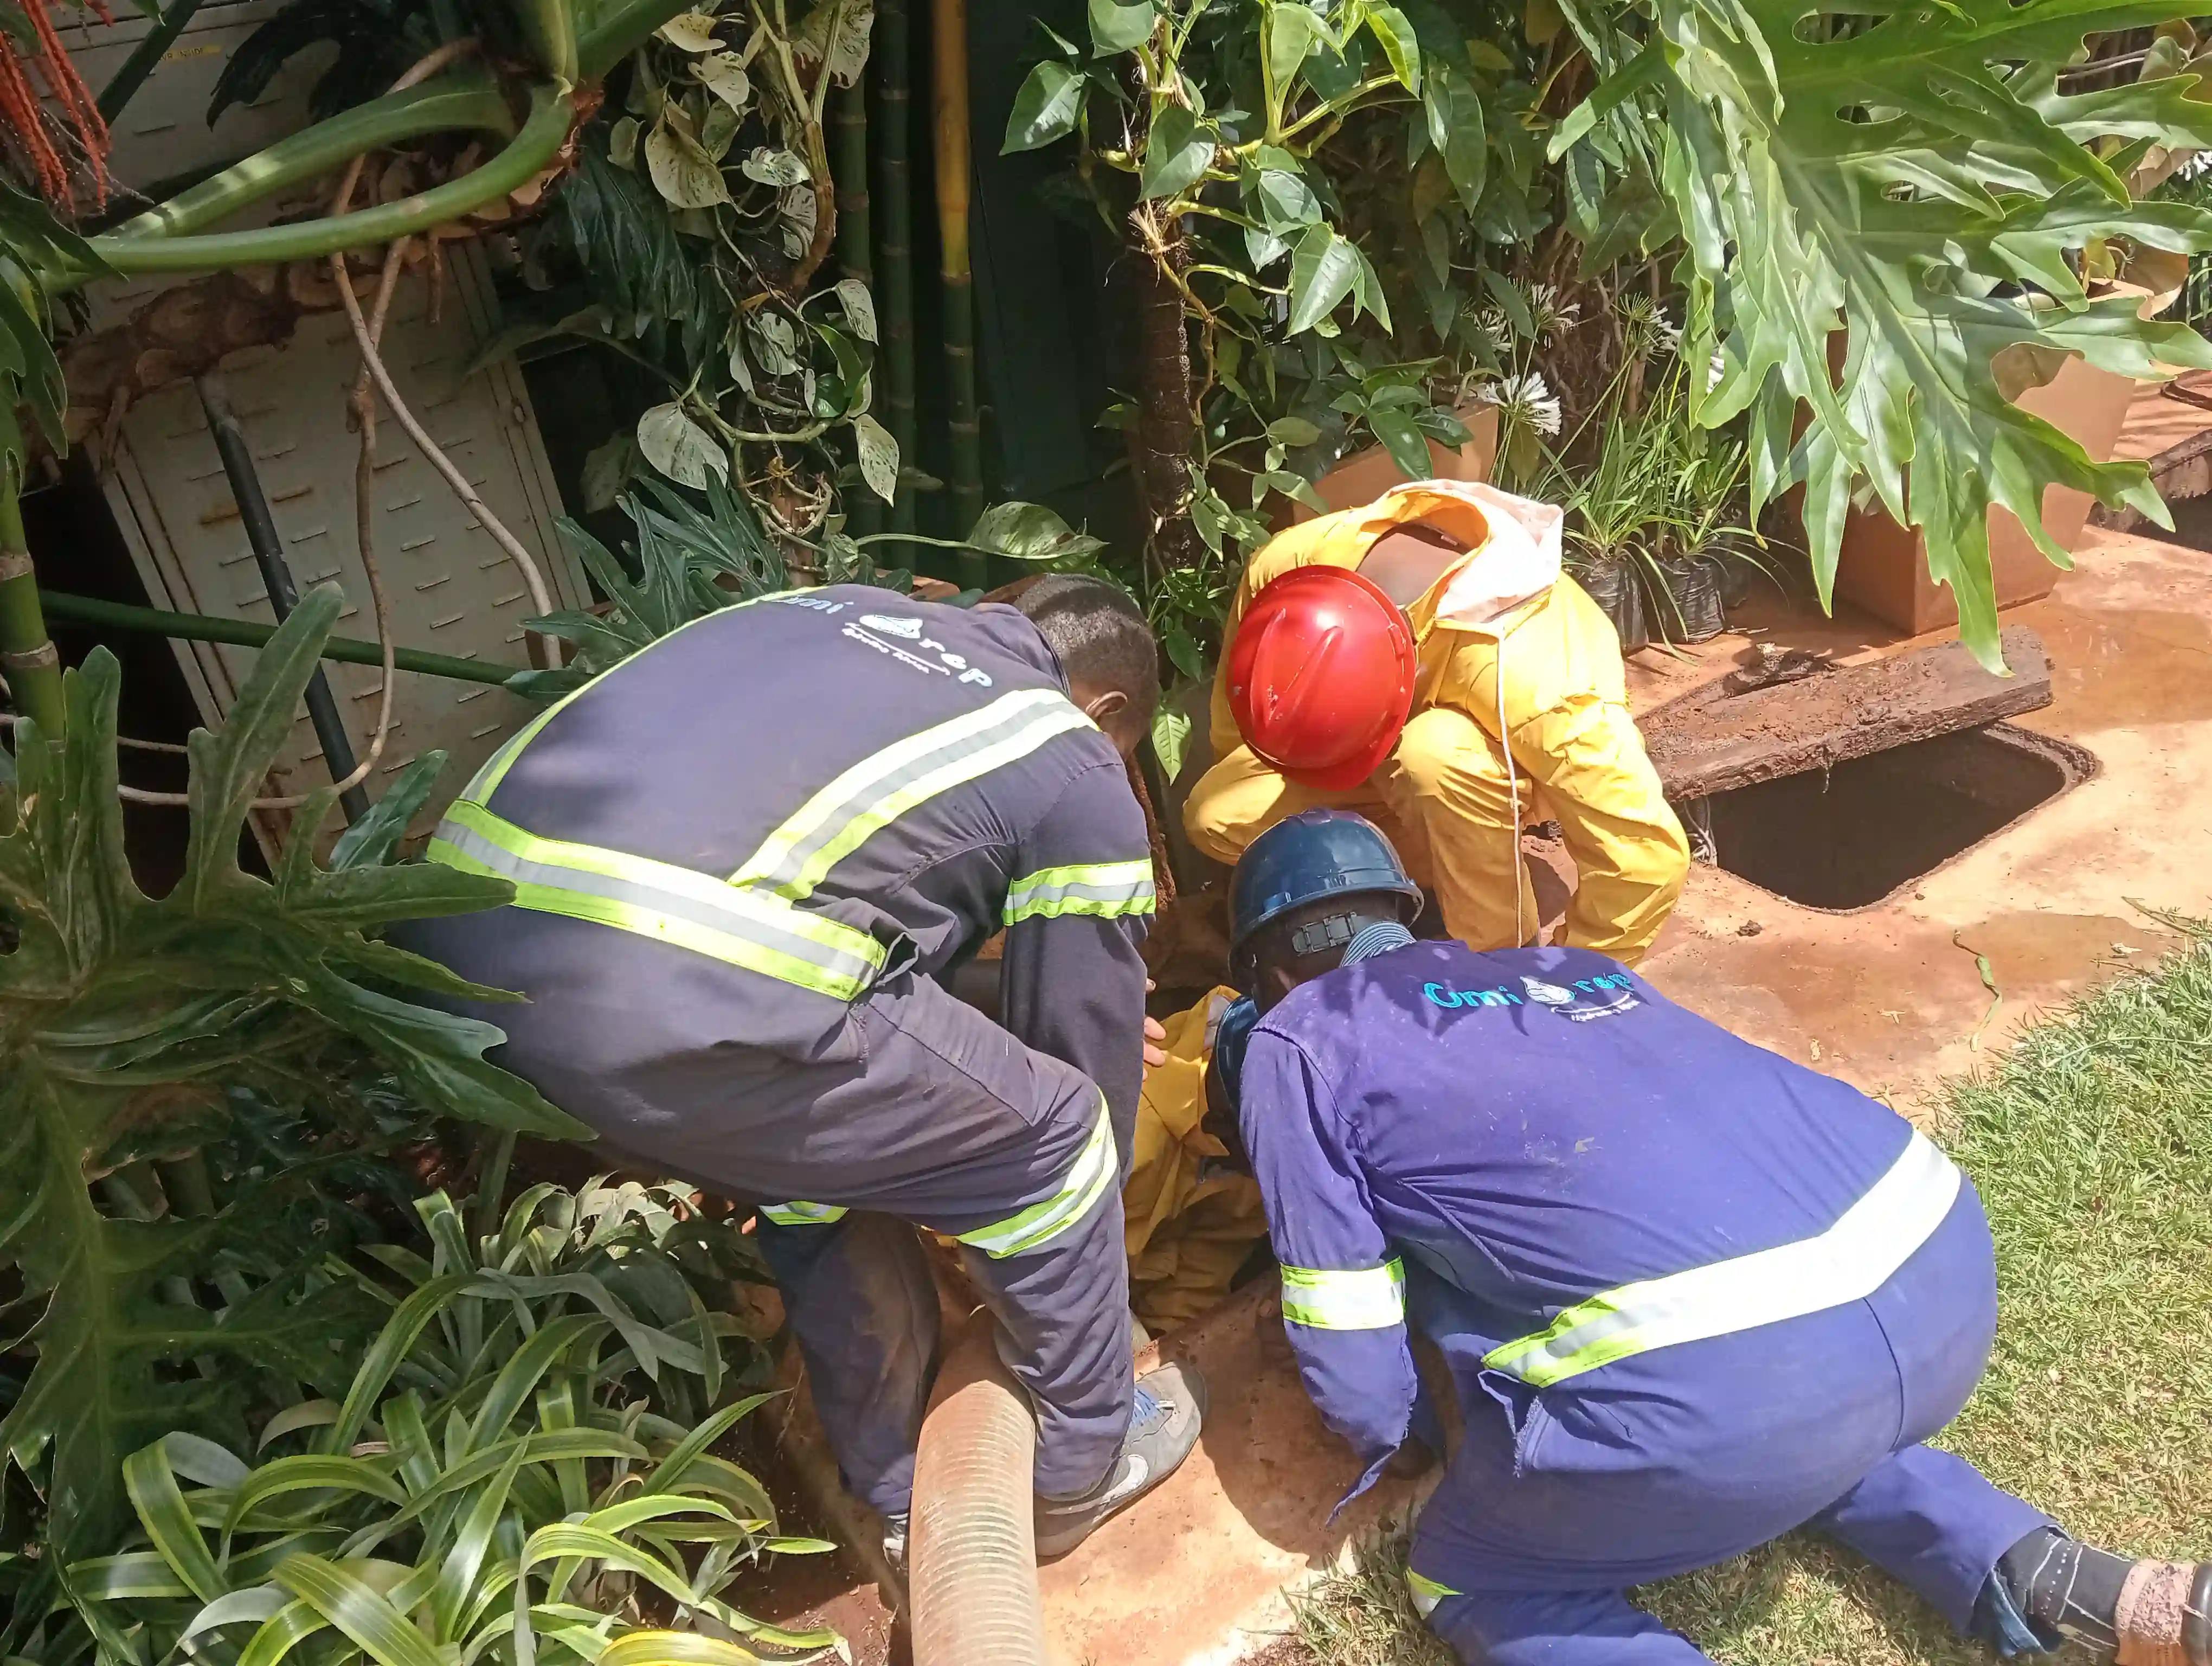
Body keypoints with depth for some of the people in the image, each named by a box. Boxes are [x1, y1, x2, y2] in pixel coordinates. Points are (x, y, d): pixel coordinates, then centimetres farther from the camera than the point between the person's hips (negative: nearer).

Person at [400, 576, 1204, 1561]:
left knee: (829, 1142, 31)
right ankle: (1081, 1465, 38)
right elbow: (1090, 1057, 20)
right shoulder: (1081, 776, 12)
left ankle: (904, 1498, 44)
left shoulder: (833, 608, 29)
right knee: (1048, 1140, 15)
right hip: (677, 995, -8)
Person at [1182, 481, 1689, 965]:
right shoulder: (1284, 569, -31)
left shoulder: (1522, 675, -44)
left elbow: (1649, 855, -36)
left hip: (1517, 763, -4)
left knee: (1436, 755, -40)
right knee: (1216, 817, -18)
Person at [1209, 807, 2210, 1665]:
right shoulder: (1565, 964, 30)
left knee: (1470, 1580, 19)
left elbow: (1340, 1315, 12)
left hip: (1721, 1373, -7)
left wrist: (1393, 1441, 32)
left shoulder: (1295, 1044, 12)